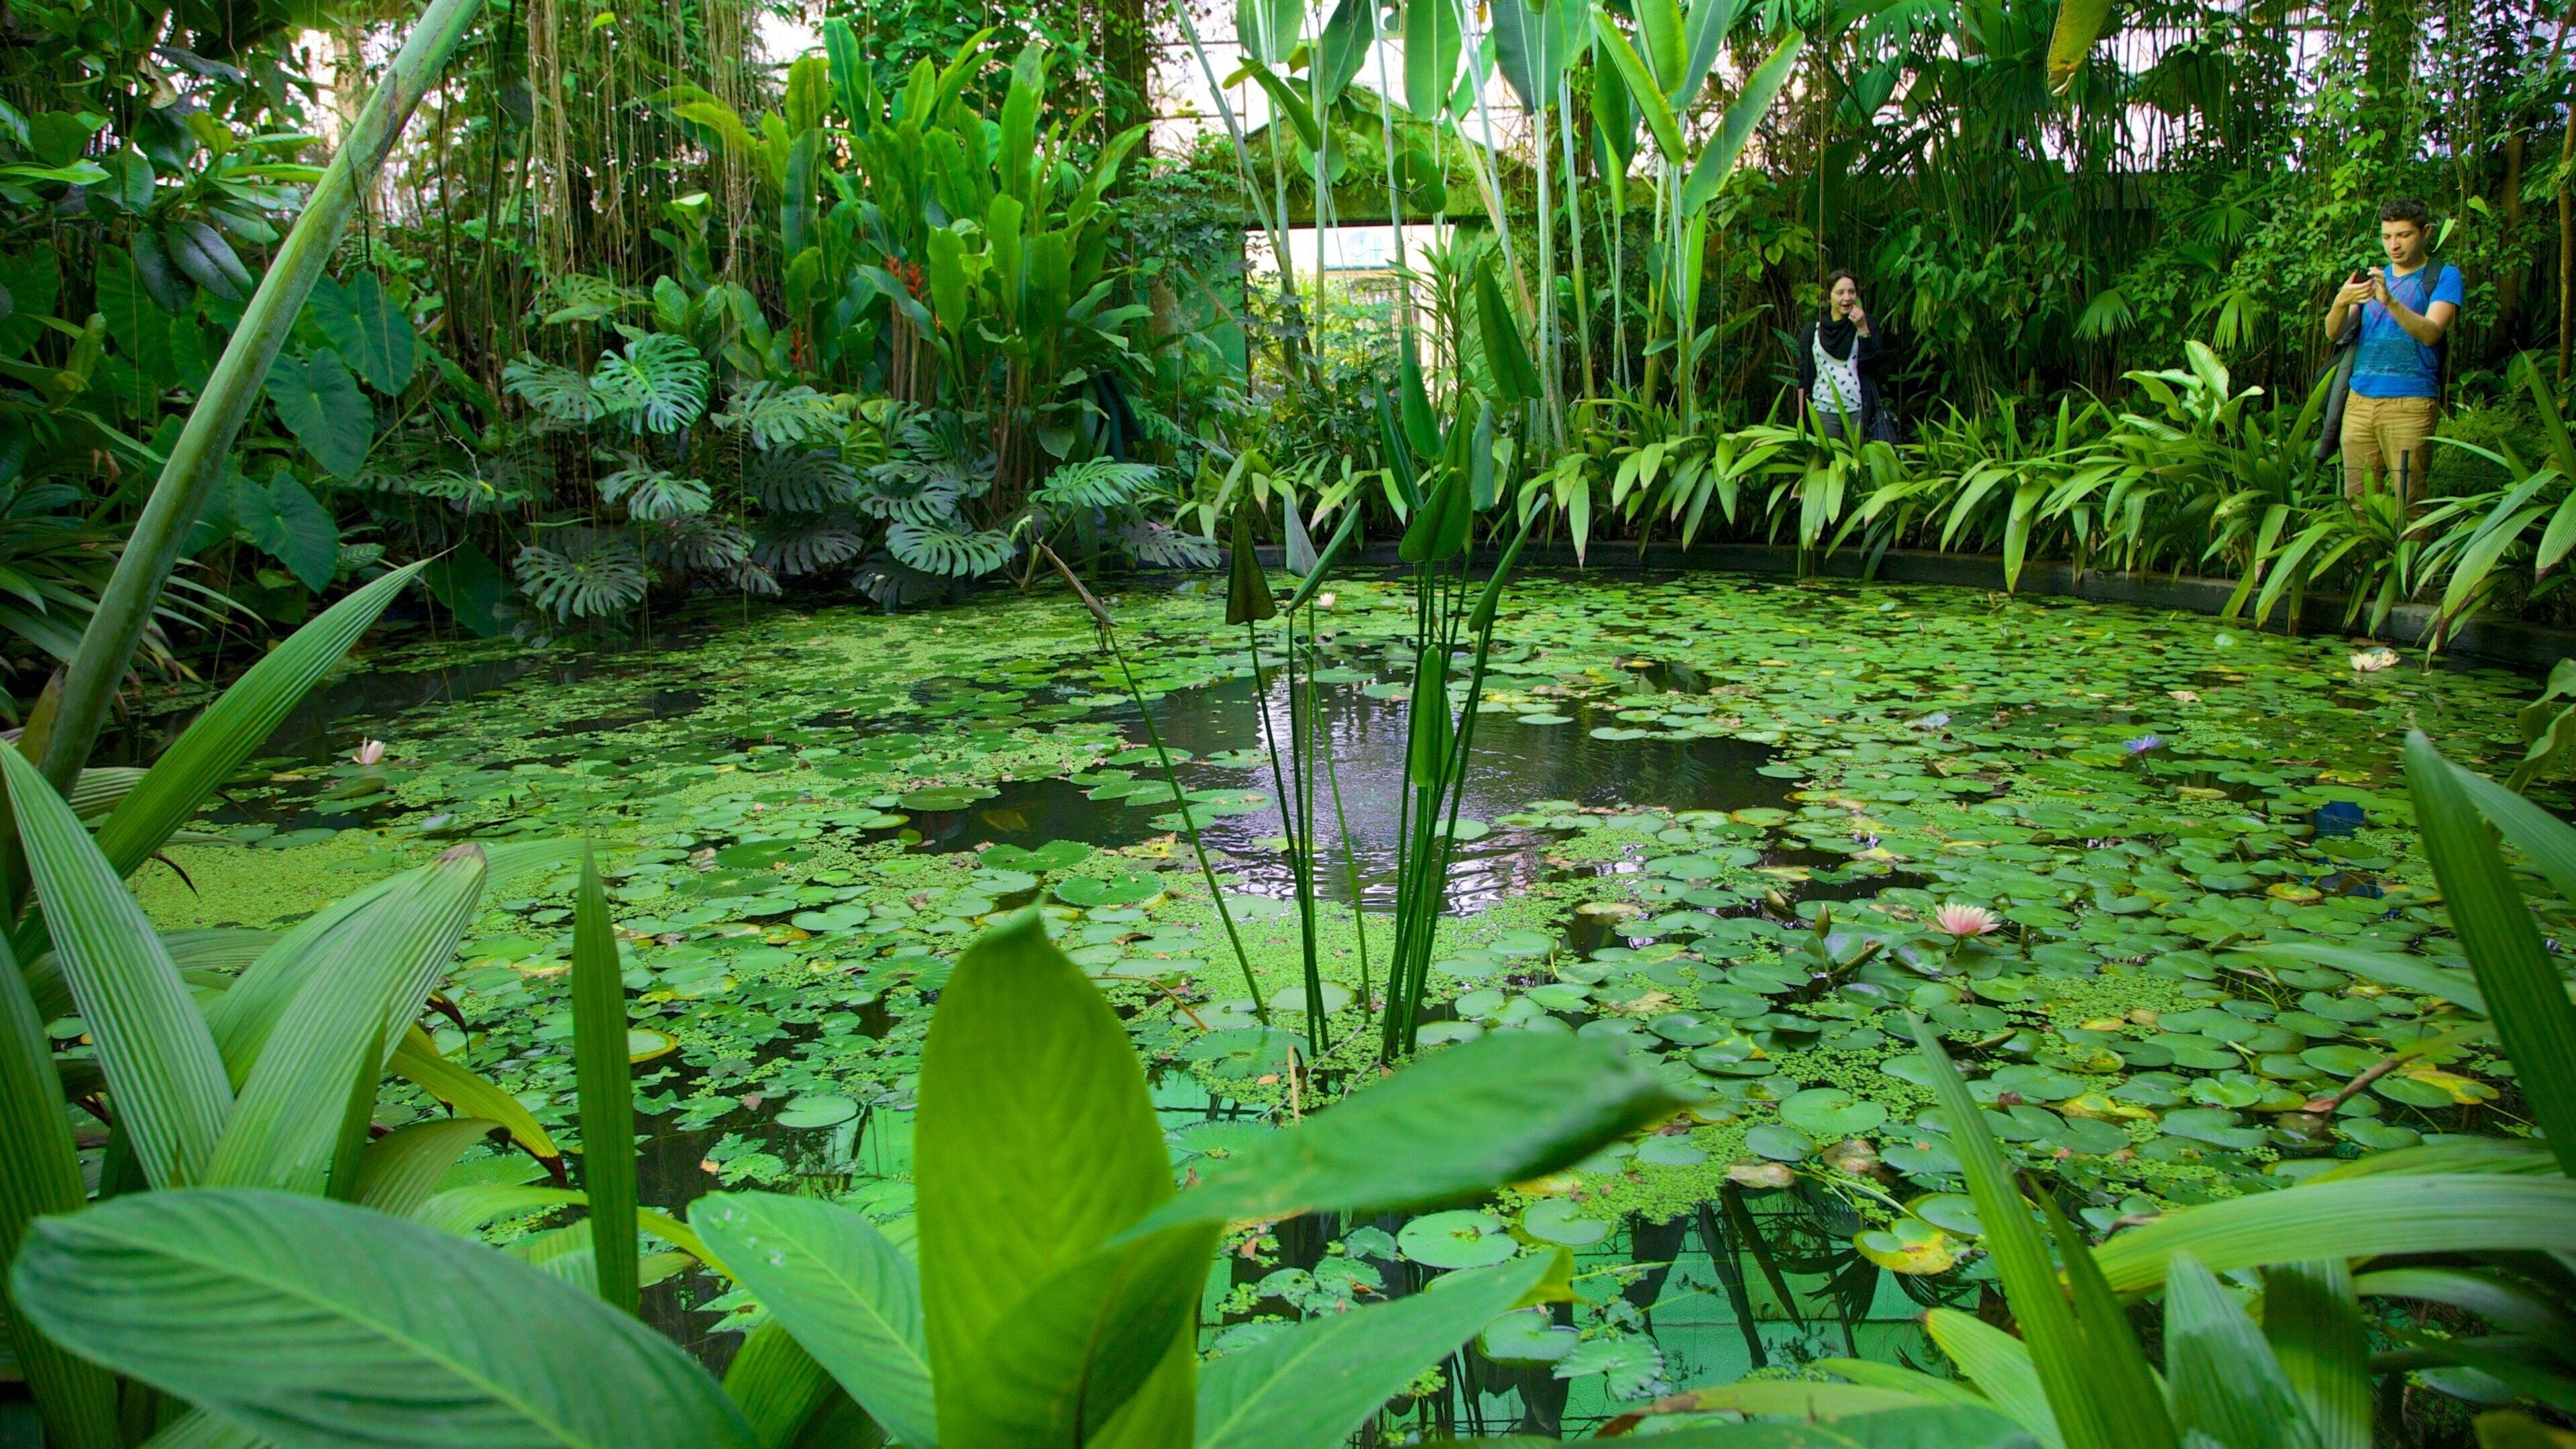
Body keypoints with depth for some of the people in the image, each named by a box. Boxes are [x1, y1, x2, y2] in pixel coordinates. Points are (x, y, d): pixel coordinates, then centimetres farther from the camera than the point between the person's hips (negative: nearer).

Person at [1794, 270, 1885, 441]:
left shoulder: (1866, 325, 7)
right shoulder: (1811, 331, 8)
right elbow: (1803, 377, 8)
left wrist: (1862, 329, -12)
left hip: (1857, 410, 0)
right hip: (1823, 410, 0)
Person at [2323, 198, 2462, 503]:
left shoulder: (2443, 276, 6)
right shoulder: (2373, 277, 20)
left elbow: (2430, 333, -11)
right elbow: (2333, 333, 8)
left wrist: (2390, 301, -27)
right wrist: (2341, 303, -15)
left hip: (2410, 405, -4)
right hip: (2359, 401, 4)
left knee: (2407, 505, -9)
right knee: (2355, 502, 1)